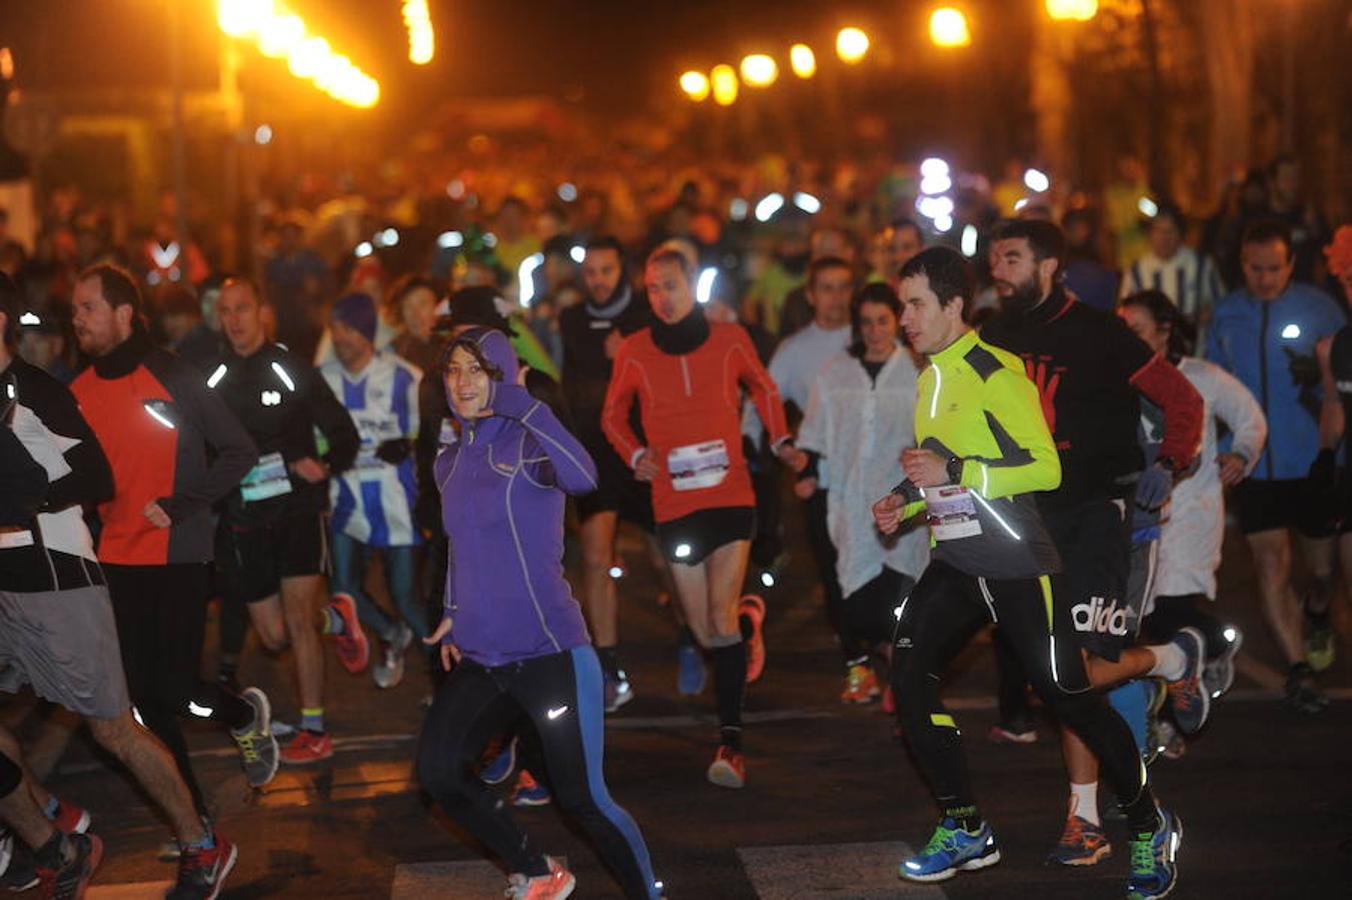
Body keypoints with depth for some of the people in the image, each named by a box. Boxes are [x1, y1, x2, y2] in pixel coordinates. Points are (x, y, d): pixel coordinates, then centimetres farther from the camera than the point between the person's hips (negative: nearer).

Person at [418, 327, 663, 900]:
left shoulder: (525, 446, -10)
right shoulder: (449, 463, 11)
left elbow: (583, 478, -33)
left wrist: (519, 402, -30)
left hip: (550, 653, -7)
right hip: (479, 658, 7)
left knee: (581, 798, -7)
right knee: (437, 772, -4)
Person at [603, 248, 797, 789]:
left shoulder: (729, 340, 1)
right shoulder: (634, 352, 1)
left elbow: (763, 389, 18)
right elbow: (613, 413, 14)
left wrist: (780, 441, 6)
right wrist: (635, 455, -3)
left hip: (731, 496, -2)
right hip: (674, 505, 2)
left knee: (721, 619, -16)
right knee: (707, 634, 7)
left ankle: (730, 742, -12)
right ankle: (750, 621, 44)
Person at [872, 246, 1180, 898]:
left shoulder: (997, 373, -14)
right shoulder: (931, 378, 13)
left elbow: (1045, 467, -19)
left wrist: (953, 471, -24)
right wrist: (908, 500, 7)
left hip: (1017, 564, -8)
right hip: (954, 565, 8)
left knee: (1066, 694, -2)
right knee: (909, 674, -7)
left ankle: (1149, 828, 17)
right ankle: (965, 831, 4)